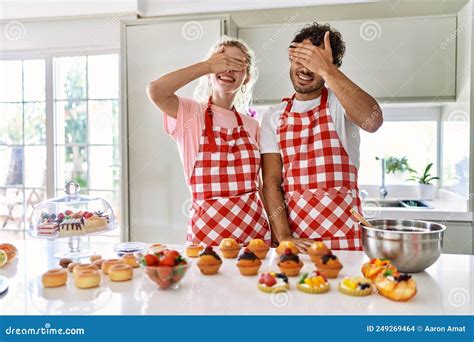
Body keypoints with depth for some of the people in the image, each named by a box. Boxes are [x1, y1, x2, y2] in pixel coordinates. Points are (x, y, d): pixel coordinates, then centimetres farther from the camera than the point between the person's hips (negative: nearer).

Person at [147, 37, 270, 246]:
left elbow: (260, 184, 11)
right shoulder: (189, 113, -3)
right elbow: (155, 91, -23)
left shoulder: (252, 125, 8)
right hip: (207, 231, -3)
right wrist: (208, 65, -13)